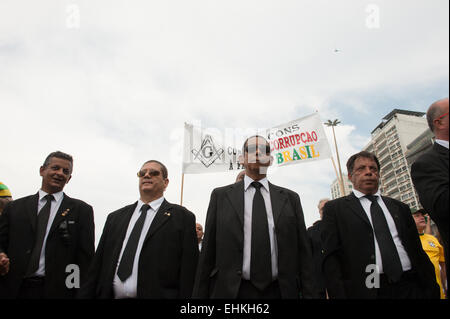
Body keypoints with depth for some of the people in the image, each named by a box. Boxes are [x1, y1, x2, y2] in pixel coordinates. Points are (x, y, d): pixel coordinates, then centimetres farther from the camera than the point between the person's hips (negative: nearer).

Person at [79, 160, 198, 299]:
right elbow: (97, 266, 9)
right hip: (111, 295, 4)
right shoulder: (115, 217, 10)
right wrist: (85, 295, 1)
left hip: (156, 295, -3)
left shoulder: (183, 218, -5)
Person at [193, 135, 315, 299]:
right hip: (232, 290, -1)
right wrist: (199, 294, -2)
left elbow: (302, 250, 4)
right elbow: (208, 251, 1)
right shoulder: (220, 195, 2)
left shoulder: (290, 198, 6)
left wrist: (308, 293, -1)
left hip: (279, 291, 2)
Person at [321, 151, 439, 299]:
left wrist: (432, 290, 4)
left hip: (412, 288, 4)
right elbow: (331, 258, -5)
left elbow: (418, 252, 14)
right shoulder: (334, 208, 2)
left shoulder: (400, 207, 15)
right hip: (367, 291, -3)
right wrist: (339, 295, -14)